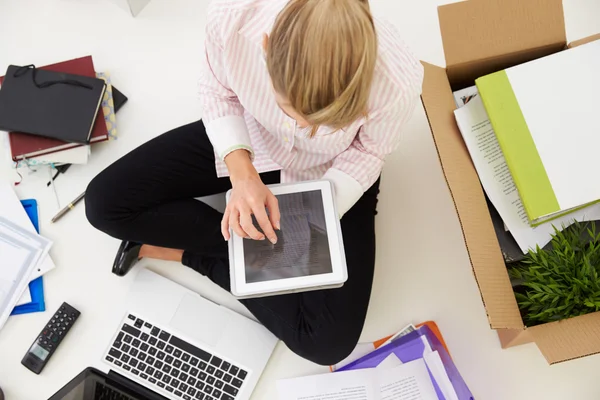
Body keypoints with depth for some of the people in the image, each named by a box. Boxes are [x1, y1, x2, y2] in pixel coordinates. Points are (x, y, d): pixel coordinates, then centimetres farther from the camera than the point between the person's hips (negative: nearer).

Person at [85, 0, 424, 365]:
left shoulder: (397, 82, -36)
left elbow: (368, 152, -13)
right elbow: (219, 91, -11)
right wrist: (241, 170, -27)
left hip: (330, 176, -1)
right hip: (245, 140, 2)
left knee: (329, 341, -13)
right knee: (105, 203, -9)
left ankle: (188, 252, 2)